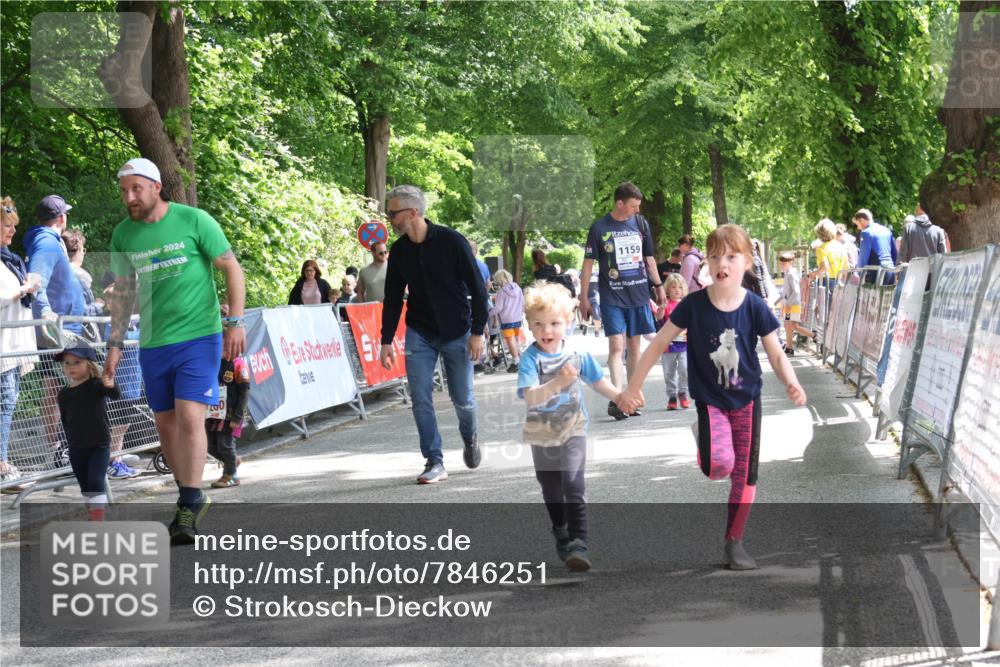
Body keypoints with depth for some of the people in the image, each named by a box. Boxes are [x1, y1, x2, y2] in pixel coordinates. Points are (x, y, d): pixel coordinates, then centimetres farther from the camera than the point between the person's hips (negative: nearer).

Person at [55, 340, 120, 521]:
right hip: (76, 448, 5)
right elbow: (65, 421, 11)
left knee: (96, 482, -13)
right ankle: (93, 520, 25)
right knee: (85, 486, 13)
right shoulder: (64, 394, 2)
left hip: (99, 445, -5)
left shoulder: (96, 385, -10)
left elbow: (115, 395, -29)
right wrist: (72, 439, 4)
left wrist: (111, 386, -51)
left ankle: (99, 523, -13)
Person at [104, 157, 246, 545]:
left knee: (189, 417, -15)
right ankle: (189, 497, 23)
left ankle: (190, 505, -8)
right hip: (153, 343, 5)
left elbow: (232, 269, -3)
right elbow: (123, 292, 14)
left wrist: (235, 322, -10)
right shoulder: (123, 234, 5)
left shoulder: (194, 221, -8)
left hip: (199, 336, -5)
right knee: (165, 423, 8)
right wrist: (115, 343, 10)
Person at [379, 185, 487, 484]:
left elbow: (478, 288, -12)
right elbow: (392, 299, 7)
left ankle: (469, 439, 36)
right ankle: (434, 463, -1)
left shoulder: (451, 241, -15)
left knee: (463, 399, 5)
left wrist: (477, 332, -15)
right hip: (419, 333, 3)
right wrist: (386, 341, 4)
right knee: (420, 398, -7)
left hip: (456, 332, -3)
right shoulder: (399, 251, -1)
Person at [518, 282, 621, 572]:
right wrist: (558, 382, -44)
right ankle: (562, 535, 39)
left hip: (572, 430, 0)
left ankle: (578, 543, -18)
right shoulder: (530, 359, -18)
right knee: (551, 491, 17)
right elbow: (530, 396, -32)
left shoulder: (578, 355, -8)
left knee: (573, 485, -17)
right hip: (542, 435, 1)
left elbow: (598, 381, 10)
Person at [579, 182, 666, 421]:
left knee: (634, 346, 8)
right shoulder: (599, 228, -5)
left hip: (639, 295, 4)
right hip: (612, 297, -4)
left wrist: (659, 286, 15)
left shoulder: (641, 224, 7)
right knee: (616, 346, -13)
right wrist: (583, 297, -2)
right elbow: (588, 263, -1)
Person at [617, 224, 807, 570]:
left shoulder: (755, 307, -11)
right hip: (710, 399, -2)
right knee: (720, 463, -25)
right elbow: (658, 344, -4)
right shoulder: (694, 305, -13)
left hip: (747, 399, 2)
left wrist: (791, 384, -28)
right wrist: (633, 387, -2)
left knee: (745, 474, 5)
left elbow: (776, 355, -7)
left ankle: (734, 541, 23)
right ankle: (703, 454, 12)